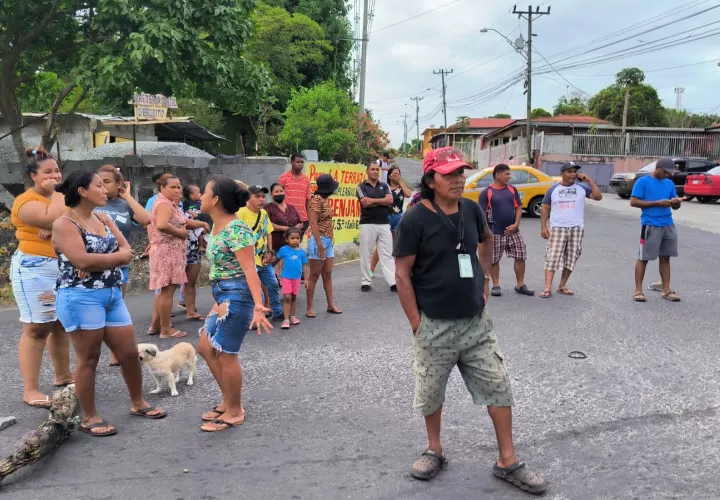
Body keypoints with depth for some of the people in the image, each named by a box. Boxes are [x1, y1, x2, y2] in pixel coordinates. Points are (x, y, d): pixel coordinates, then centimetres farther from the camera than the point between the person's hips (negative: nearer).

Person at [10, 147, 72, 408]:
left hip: (64, 267, 8)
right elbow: (54, 219, -28)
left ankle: (63, 376, 27)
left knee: (61, 324, 14)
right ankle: (30, 390, -4)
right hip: (35, 269, -8)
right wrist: (56, 192, -14)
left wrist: (55, 228, -19)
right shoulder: (26, 201, -12)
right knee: (37, 328, -8)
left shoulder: (60, 197, 13)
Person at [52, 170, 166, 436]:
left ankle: (137, 403, 29)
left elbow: (127, 251, 5)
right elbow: (82, 261, -22)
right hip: (81, 297, -7)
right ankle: (89, 417, 16)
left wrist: (99, 262, -12)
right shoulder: (64, 224, -10)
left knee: (130, 353, 11)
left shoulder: (104, 219, 14)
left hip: (113, 295, 7)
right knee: (88, 359, 2)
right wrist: (116, 257, -9)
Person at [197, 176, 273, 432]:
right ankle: (228, 402, 28)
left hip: (238, 295, -10)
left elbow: (249, 268, -26)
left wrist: (258, 305, -35)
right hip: (224, 296, 10)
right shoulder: (217, 227, 10)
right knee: (206, 347, 16)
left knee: (226, 354, -1)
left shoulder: (236, 229, -20)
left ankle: (235, 412, 16)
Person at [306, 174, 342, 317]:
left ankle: (331, 304, 17)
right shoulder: (317, 199, -14)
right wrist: (319, 244, -21)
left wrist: (329, 241, 15)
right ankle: (310, 307, 5)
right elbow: (313, 223, -18)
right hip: (319, 241, -8)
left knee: (327, 274, 12)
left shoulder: (325, 199, 11)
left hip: (328, 241, 8)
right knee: (314, 275, -2)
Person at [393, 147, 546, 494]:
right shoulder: (415, 219, -15)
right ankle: (435, 450, 35)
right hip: (435, 325, -4)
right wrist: (415, 322, -13)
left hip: (476, 321, 4)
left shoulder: (472, 210, 0)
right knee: (431, 392, 12)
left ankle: (507, 461, 20)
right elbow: (403, 274, -12)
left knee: (498, 387, 6)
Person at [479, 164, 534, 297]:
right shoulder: (486, 192, -6)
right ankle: (496, 286, 17)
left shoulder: (512, 190, 8)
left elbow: (518, 208, 9)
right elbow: (482, 213, -7)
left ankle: (520, 285, 16)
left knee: (520, 256, 5)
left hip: (512, 231, 4)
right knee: (494, 260, 3)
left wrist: (516, 224, -5)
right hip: (495, 232, -4)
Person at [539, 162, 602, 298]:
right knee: (552, 258, -10)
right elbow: (545, 208, 6)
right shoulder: (553, 190, 4)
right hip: (557, 229, -2)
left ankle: (562, 286, 19)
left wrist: (589, 180, -7)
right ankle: (548, 288, -15)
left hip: (576, 229, 2)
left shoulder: (582, 188, 5)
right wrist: (543, 227, -3)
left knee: (571, 259, 6)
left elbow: (598, 197, -5)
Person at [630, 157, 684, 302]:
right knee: (643, 258, 0)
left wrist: (676, 202, -8)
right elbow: (633, 202, -12)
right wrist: (657, 203, -16)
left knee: (665, 257, 9)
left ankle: (666, 290, 15)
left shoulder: (670, 183, 13)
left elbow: (674, 207, 17)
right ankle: (638, 290, 5)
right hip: (650, 225, -6)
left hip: (668, 225, 6)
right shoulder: (642, 182, -5)